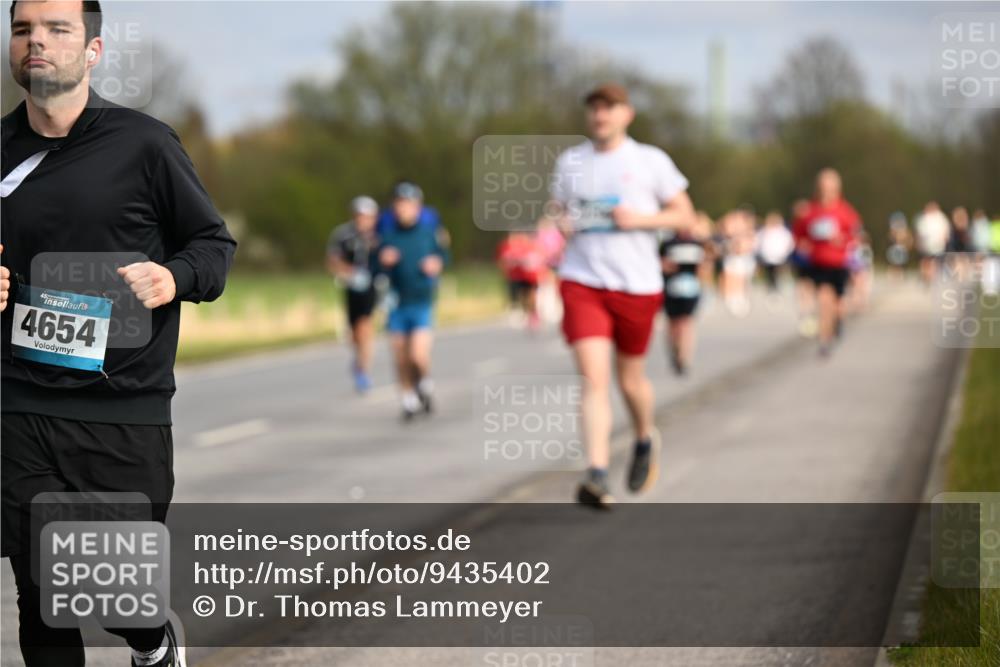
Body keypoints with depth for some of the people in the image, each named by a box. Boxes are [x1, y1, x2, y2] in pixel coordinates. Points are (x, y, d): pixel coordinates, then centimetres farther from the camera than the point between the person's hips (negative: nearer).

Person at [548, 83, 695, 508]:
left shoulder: (650, 161, 2)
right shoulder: (570, 162, 9)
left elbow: (684, 215, 5)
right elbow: (558, 210, 23)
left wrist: (640, 219, -12)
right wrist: (562, 225, -1)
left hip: (637, 285, -1)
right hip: (581, 282, 1)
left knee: (630, 379, 11)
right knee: (593, 379, -14)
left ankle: (645, 440, 43)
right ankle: (597, 476, -21)